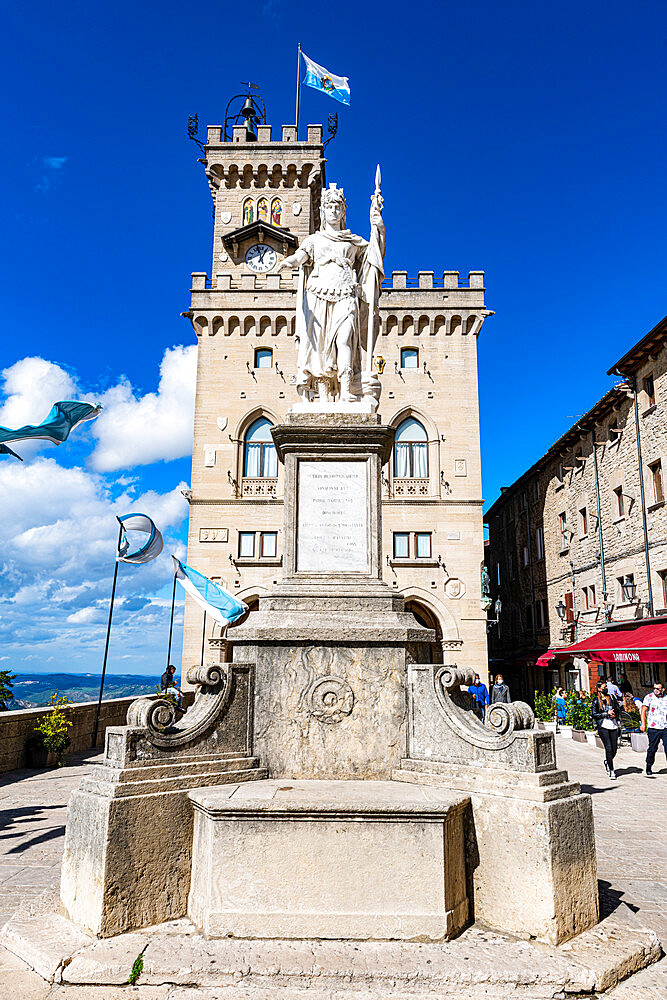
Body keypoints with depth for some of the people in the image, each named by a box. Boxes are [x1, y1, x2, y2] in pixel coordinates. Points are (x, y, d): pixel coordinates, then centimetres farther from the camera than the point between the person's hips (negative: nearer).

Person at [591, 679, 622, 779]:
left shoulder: (611, 697, 12)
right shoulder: (596, 701, 1)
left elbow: (618, 709, 16)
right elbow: (594, 715, -4)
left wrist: (614, 714, -6)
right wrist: (607, 714, -11)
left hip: (613, 725, 4)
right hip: (603, 726, -4)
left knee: (614, 748, 4)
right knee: (608, 748, -10)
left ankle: (607, 761, 34)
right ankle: (611, 771, 0)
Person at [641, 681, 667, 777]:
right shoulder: (649, 697, 0)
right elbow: (643, 710, -3)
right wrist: (643, 723, -11)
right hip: (653, 728, -3)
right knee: (652, 748, 2)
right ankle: (649, 767, 16)